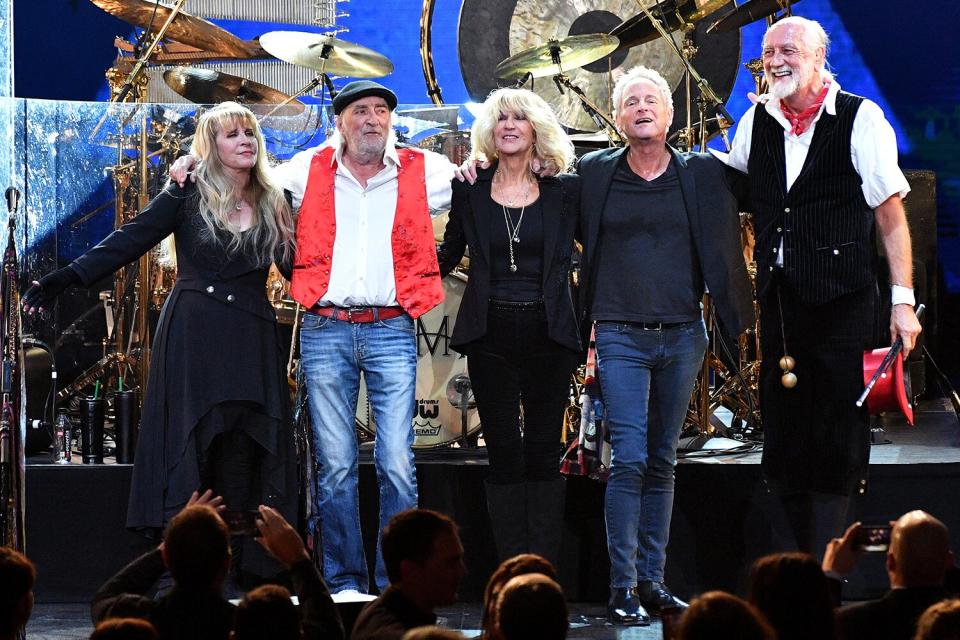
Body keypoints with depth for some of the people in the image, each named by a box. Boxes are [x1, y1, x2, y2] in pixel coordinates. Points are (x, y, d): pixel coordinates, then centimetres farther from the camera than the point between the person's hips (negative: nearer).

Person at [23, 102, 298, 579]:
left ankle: (241, 572, 2)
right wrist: (68, 279, -13)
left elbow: (298, 267, 13)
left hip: (251, 341, 2)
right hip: (194, 337, -2)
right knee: (190, 446, -4)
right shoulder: (189, 196, 1)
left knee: (243, 452, -1)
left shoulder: (273, 204, 10)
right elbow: (128, 242, -4)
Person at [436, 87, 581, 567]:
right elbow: (445, 257, 15)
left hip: (548, 334, 0)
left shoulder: (564, 191, 5)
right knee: (504, 454, 1)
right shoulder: (469, 191, 6)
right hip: (491, 335, 0)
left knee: (543, 453, 2)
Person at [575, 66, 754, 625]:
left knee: (663, 463, 8)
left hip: (683, 335, 2)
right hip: (621, 337, -2)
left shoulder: (704, 175, 6)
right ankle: (623, 587, -6)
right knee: (629, 459, -9)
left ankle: (653, 581, 14)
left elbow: (721, 249, 8)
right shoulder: (593, 174, 4)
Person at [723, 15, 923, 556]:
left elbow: (891, 213, -5)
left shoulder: (861, 119, -4)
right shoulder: (755, 123, 9)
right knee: (784, 431, 7)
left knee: (838, 428, -4)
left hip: (843, 301, -5)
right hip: (779, 299, 5)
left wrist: (903, 299, -10)